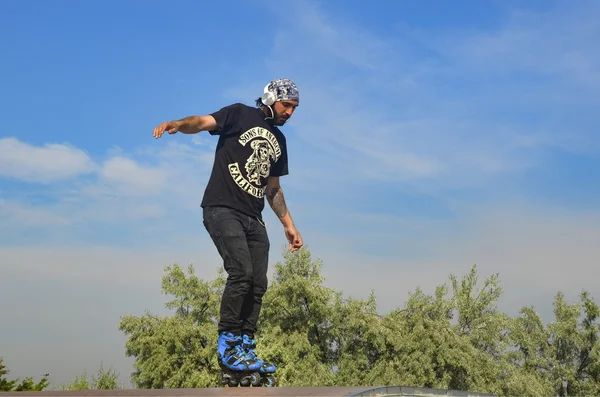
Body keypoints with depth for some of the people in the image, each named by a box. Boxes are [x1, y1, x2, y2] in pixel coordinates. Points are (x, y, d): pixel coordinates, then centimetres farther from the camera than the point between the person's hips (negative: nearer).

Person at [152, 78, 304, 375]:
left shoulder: (278, 140, 21)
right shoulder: (241, 115, 2)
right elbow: (204, 122, -16)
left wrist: (288, 225, 21)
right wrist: (178, 124, -37)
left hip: (253, 218, 7)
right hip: (223, 210, -7)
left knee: (258, 284, 1)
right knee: (241, 273, -21)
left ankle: (246, 350, 9)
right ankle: (227, 346, -12)